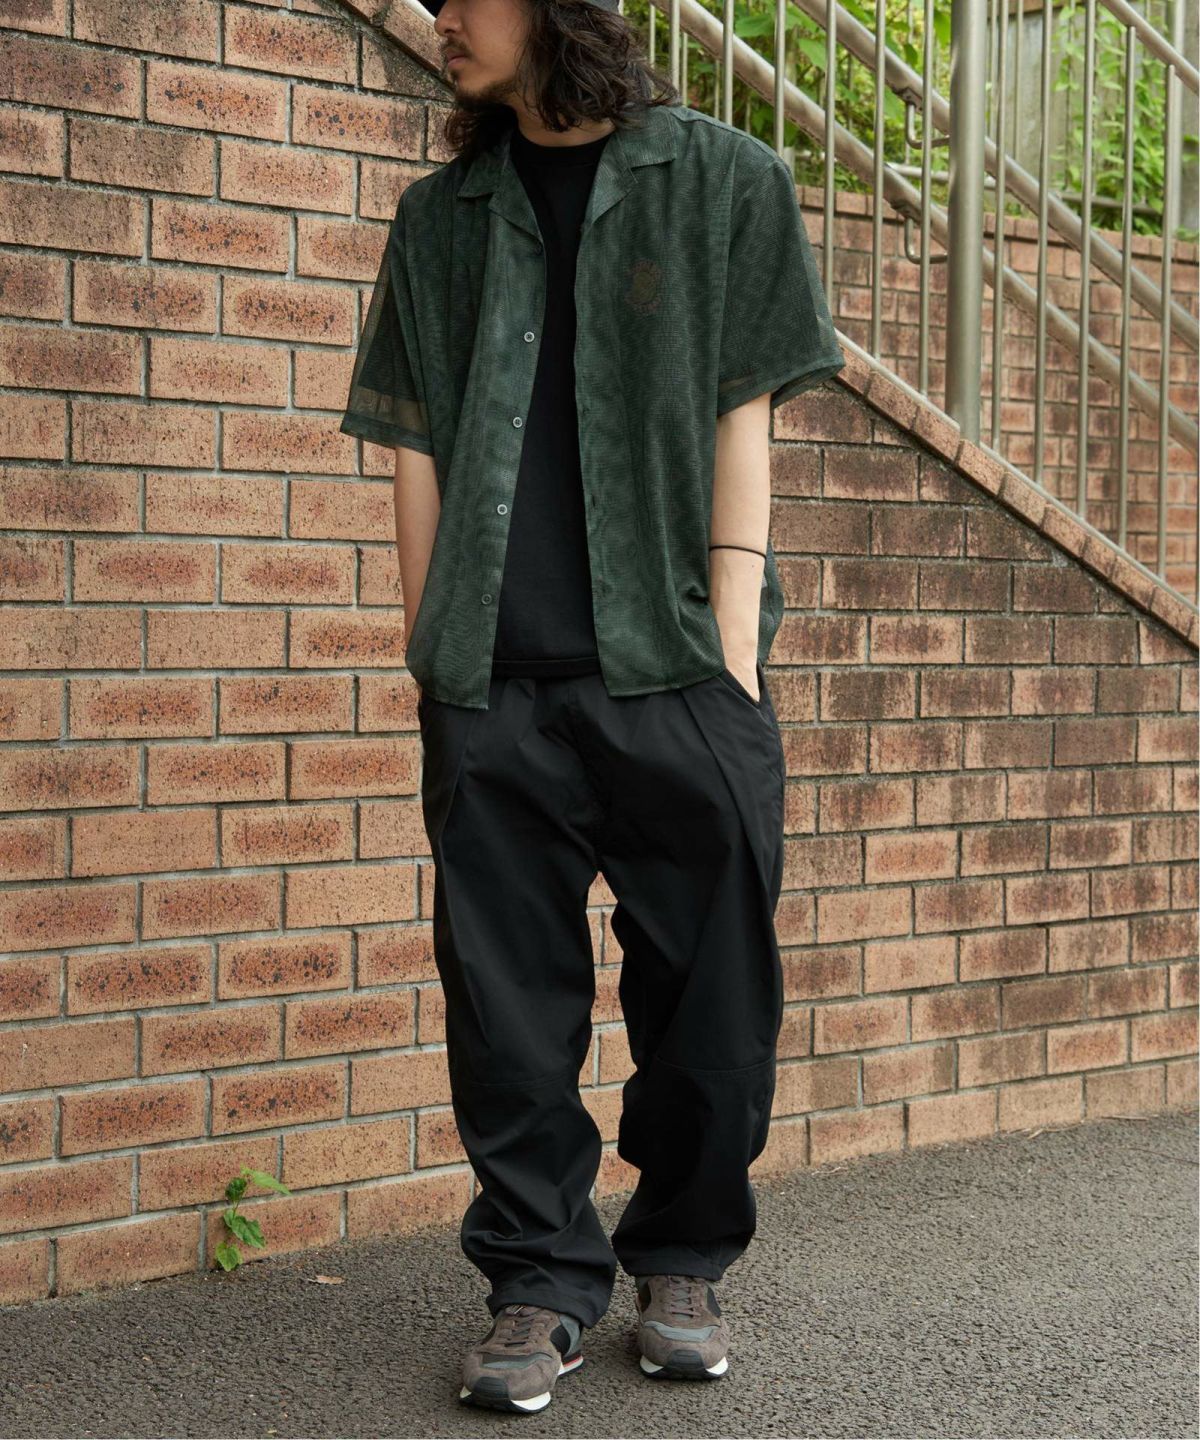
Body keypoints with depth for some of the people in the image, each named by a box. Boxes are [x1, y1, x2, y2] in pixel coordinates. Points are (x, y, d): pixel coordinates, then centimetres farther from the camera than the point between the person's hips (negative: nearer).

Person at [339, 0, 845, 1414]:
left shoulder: (721, 178, 8)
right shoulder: (441, 216, 16)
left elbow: (740, 420, 2)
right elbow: (416, 448, 13)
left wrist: (731, 649, -5)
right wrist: (431, 658, 6)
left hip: (675, 664, -2)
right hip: (493, 678, 2)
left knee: (706, 979, 3)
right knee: (508, 989, 1)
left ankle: (682, 1260, 22)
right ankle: (541, 1283, 14)